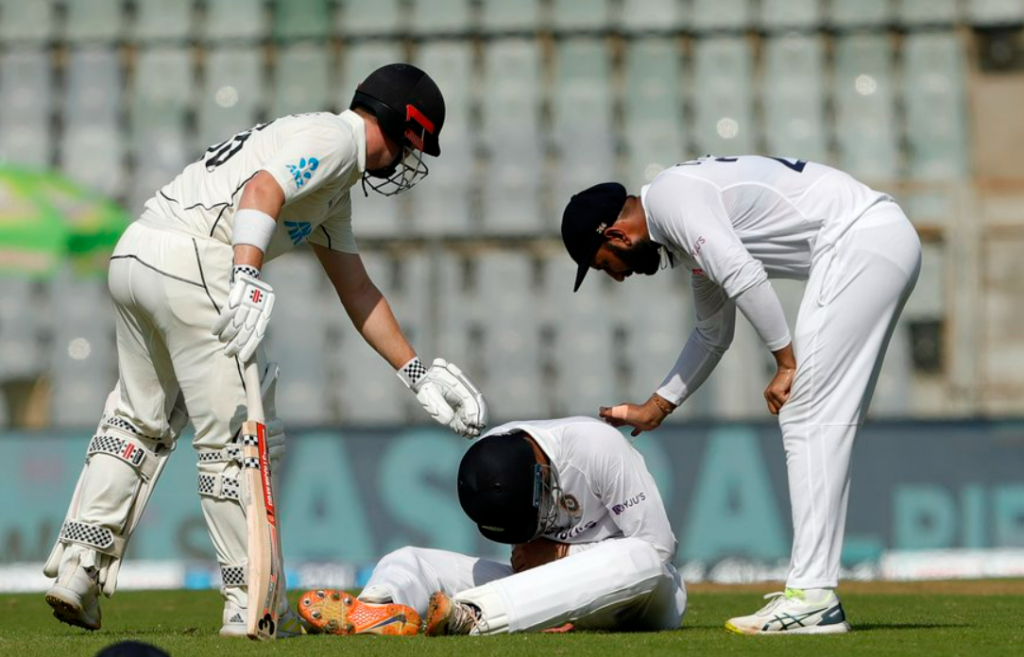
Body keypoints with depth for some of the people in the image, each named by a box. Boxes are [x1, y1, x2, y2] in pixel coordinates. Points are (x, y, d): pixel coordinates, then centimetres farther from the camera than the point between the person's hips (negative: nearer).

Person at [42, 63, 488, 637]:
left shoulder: (335, 185, 29)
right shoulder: (334, 137, -1)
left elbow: (356, 289, 33)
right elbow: (261, 191, -20)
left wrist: (417, 373, 32)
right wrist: (247, 280, -34)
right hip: (192, 261, -10)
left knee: (142, 419, 21)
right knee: (241, 436, -3)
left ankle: (77, 567, 16)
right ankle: (252, 605, 2)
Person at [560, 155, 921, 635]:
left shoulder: (670, 198, -9)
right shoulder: (691, 235, 22)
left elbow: (743, 277, -22)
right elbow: (713, 334, 34)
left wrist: (787, 363, -16)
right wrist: (656, 407, 37)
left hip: (862, 241, -10)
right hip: (886, 246, 10)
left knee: (811, 419, -12)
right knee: (820, 422, 11)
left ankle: (813, 599, -17)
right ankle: (815, 590, 10)